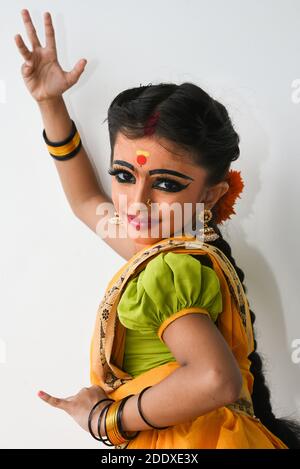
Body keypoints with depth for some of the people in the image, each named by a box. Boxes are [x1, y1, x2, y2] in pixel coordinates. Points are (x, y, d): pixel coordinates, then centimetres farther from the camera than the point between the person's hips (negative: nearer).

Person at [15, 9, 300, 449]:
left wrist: (108, 418, -23)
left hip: (192, 440, -8)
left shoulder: (167, 271, -24)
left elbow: (214, 379, -40)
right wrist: (50, 102, 17)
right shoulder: (190, 250, 3)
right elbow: (87, 201, 16)